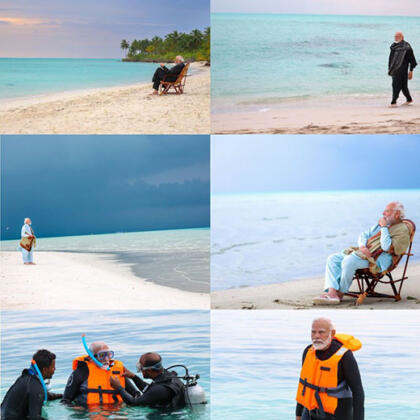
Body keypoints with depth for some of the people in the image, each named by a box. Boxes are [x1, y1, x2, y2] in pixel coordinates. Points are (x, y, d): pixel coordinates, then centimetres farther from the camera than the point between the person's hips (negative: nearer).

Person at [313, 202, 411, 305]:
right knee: (333, 259, -7)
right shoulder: (381, 224, 24)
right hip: (364, 253, 10)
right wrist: (362, 246, -2)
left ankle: (340, 293, -15)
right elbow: (364, 235, 20)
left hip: (378, 260, -9)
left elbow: (387, 247, -19)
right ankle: (332, 292, -25)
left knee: (348, 261, -33)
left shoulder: (402, 230, -5)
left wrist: (384, 228, -10)